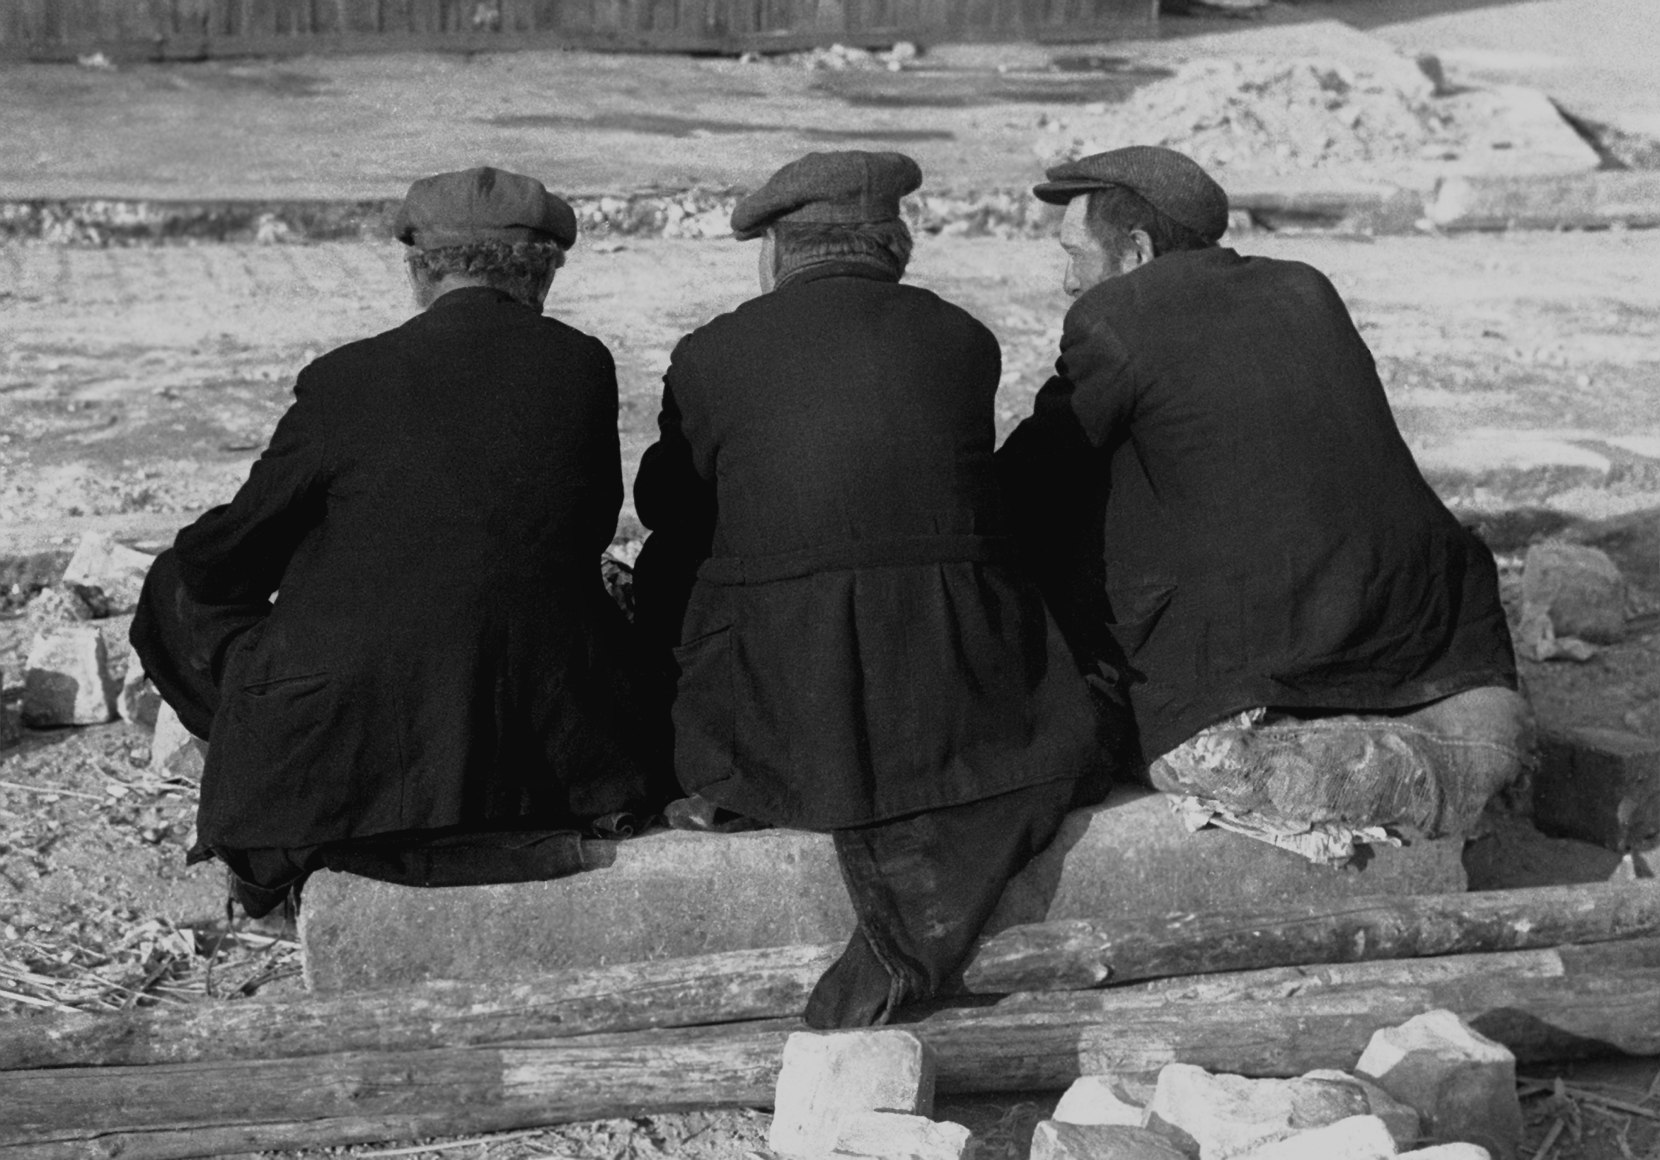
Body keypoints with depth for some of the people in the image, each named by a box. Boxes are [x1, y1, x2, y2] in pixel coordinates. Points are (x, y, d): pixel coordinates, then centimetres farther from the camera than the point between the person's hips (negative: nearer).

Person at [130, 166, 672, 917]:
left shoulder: (345, 381, -9)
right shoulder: (583, 366, -3)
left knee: (179, 587, 19)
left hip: (348, 754, -2)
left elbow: (231, 557, 0)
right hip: (546, 740, 3)